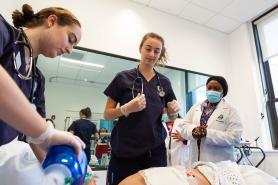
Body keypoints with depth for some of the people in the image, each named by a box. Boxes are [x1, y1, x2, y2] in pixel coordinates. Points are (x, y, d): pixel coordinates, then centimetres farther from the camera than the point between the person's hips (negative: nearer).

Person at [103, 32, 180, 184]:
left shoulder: (164, 82, 6)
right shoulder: (123, 78, -4)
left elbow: (171, 116, 14)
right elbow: (107, 114, -1)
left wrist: (174, 111, -8)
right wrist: (127, 109, -20)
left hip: (155, 150, 3)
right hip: (124, 151, -2)